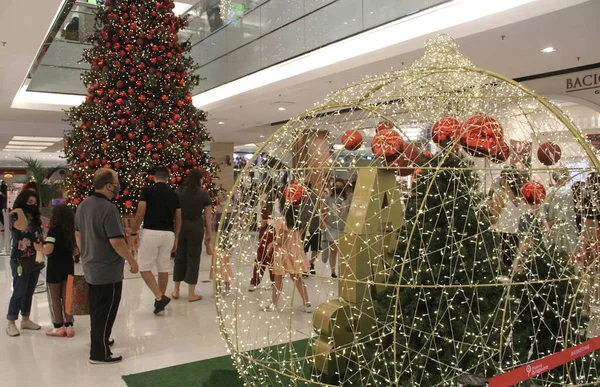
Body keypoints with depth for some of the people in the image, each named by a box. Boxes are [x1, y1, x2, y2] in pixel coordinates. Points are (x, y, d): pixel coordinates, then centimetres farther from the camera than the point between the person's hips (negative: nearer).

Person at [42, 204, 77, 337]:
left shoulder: (54, 230, -13)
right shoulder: (72, 231, 4)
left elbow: (48, 250, -24)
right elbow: (75, 251, 8)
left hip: (55, 267, -5)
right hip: (68, 266, 5)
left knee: (55, 298, 7)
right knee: (67, 297, 12)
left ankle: (59, 327, 13)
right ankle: (69, 326, 15)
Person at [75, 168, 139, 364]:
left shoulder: (83, 205, 5)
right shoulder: (108, 209, -24)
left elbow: (78, 234, 15)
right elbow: (116, 241, -25)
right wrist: (132, 261, -13)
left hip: (90, 267, 9)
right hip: (108, 270, -9)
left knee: (96, 308, 23)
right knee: (105, 311, 1)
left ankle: (98, 340, 38)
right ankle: (99, 353, 9)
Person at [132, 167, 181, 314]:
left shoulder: (147, 190, -2)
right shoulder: (174, 194, 10)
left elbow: (140, 214, -8)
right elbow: (178, 220, 10)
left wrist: (134, 232, 4)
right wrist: (176, 239, 18)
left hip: (151, 233, -4)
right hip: (168, 234, 4)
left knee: (144, 268, 3)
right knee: (164, 268, 12)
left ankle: (160, 297, -8)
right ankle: (161, 298, 19)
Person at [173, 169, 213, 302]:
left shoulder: (178, 191, 2)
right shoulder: (203, 194, -3)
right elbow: (208, 216, -2)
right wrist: (209, 232, 7)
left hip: (180, 226, 3)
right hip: (195, 227, -3)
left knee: (180, 256, 14)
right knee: (193, 257, 5)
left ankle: (176, 291, 23)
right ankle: (191, 294, 10)